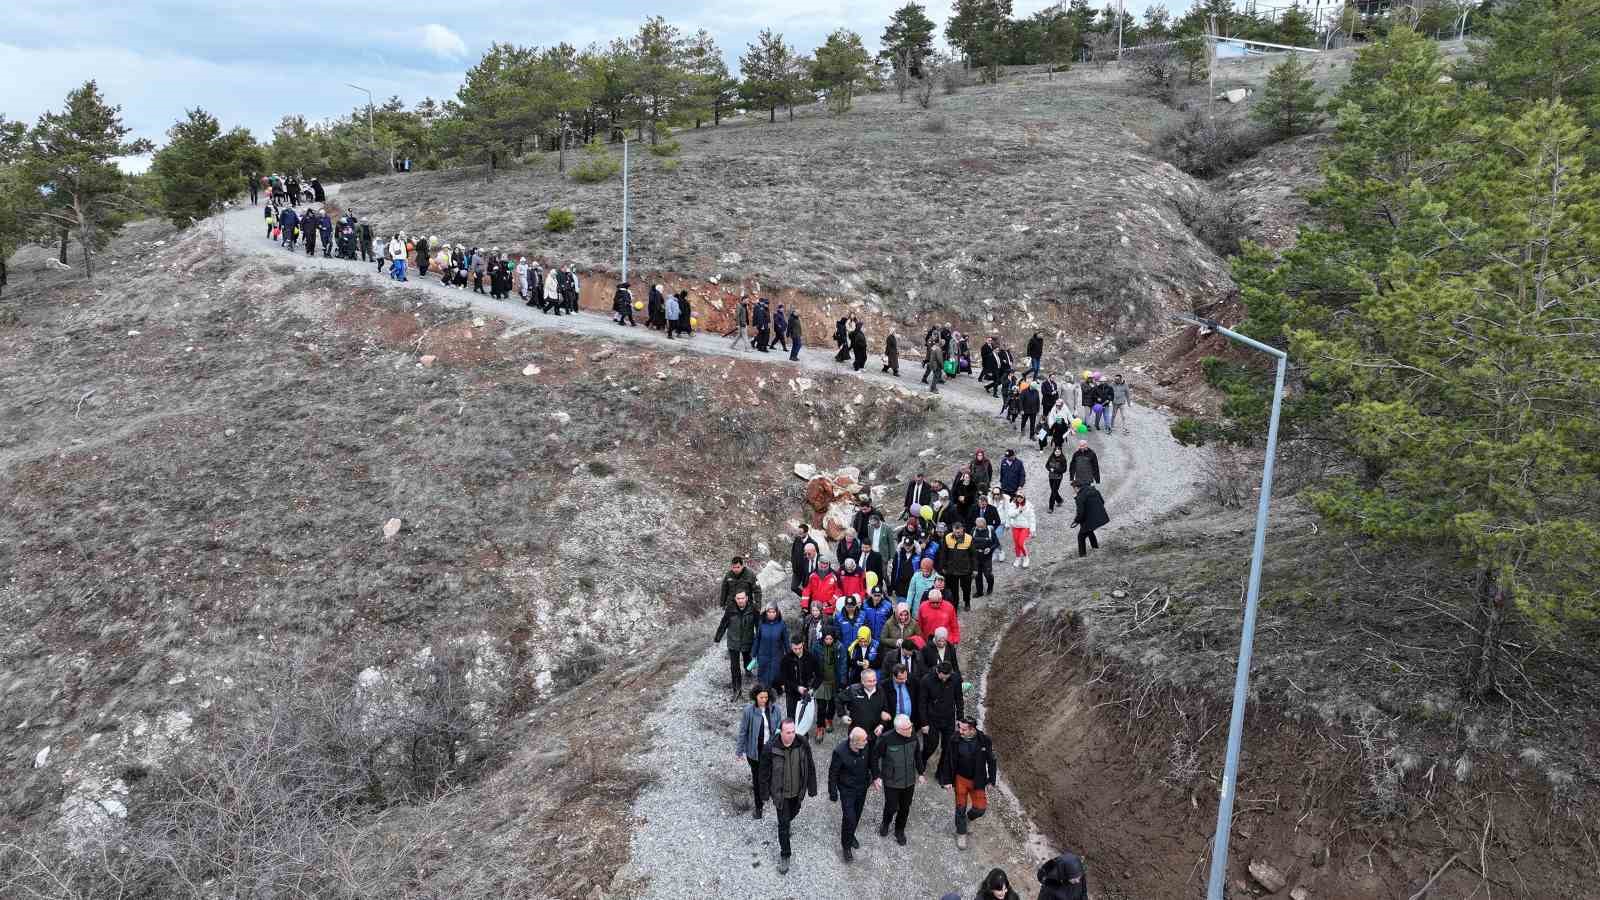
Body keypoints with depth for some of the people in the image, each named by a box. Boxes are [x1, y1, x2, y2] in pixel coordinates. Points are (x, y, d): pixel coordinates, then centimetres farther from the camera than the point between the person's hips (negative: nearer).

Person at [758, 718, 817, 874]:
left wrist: (811, 788, 2)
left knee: (793, 812, 28)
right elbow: (764, 772, -10)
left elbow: (810, 767, -5)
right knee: (783, 824, 4)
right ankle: (784, 855, 21)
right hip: (780, 792, -3)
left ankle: (786, 821, 62)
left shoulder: (803, 745, -19)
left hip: (798, 791, 3)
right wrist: (765, 792, -2)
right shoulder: (771, 748, -24)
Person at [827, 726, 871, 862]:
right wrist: (833, 793, -10)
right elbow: (832, 774, -17)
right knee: (849, 818, -5)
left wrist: (871, 778, 15)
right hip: (847, 790, -4)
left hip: (862, 788, 5)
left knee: (857, 815, 20)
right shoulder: (840, 751, -29)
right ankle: (846, 846, 17)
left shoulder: (865, 747, -17)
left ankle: (851, 835, 47)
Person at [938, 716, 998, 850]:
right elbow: (947, 761, -6)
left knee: (980, 808, 2)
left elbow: (992, 761, -5)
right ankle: (961, 834, 31)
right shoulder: (955, 741, -19)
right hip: (960, 779, 0)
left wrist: (991, 780, -2)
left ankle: (970, 816, 38)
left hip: (978, 781, 0)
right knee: (961, 807, 8)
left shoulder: (985, 741, -19)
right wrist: (947, 781, -5)